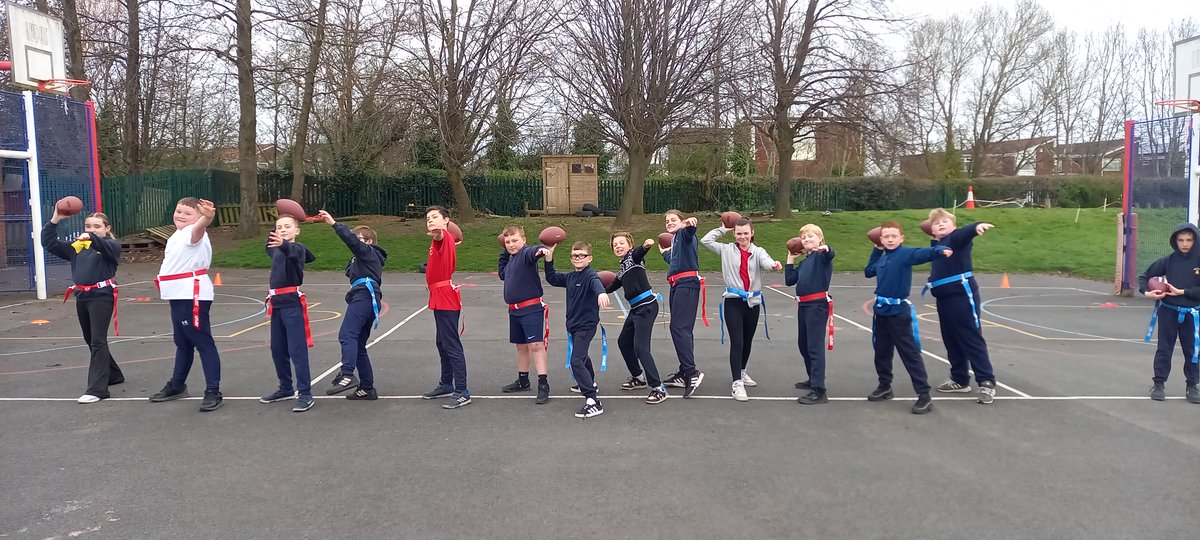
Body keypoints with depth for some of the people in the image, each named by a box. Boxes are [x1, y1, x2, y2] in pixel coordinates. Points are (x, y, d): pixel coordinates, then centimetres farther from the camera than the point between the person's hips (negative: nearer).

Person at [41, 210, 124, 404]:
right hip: (81, 297, 7)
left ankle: (97, 389, -9)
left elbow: (110, 247, -26)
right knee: (91, 341, 18)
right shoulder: (77, 246, 13)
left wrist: (92, 238, -44)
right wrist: (54, 221, -4)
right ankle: (113, 375, 36)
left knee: (98, 341, -10)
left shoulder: (111, 245, -3)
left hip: (102, 296, -7)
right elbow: (49, 243, 9)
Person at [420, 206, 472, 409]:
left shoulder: (445, 238, -13)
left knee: (451, 346, -10)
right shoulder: (438, 242, 16)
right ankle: (446, 385, 33)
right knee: (442, 344, 20)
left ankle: (462, 393, -9)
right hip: (440, 300, 11)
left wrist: (438, 231, -57)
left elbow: (442, 234, -39)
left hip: (446, 300, -11)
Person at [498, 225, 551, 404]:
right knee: (521, 346, 19)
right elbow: (501, 273, 29)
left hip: (531, 308, -9)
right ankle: (522, 381, 33)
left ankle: (543, 385, -13)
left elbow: (532, 252, -34)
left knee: (536, 345, -14)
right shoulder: (511, 260, 15)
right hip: (514, 310, 9)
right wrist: (504, 252, 21)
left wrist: (540, 250, -58)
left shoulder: (525, 253, -11)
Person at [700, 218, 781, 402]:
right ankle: (737, 383, -8)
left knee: (748, 341, 17)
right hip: (733, 302, -2)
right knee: (737, 342, -10)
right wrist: (722, 229, 4)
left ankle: (741, 372, 39)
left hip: (753, 302, 2)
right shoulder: (727, 250, 3)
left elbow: (765, 261, -20)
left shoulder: (758, 252, 2)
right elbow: (705, 241, -3)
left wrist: (774, 264, -43)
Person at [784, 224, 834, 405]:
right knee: (803, 344, 19)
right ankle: (813, 379, 37)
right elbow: (789, 280, 11)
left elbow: (830, 254, -30)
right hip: (803, 305, 9)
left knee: (815, 346, -11)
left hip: (818, 305, -9)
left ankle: (819, 391, -10)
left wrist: (826, 248, -52)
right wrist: (790, 259, 11)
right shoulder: (803, 262, 17)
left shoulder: (822, 255, -6)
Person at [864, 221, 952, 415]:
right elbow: (868, 272, 23)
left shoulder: (905, 253, -13)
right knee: (881, 352, 18)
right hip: (882, 310, 7)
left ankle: (924, 396, -1)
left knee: (910, 354, -5)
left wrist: (940, 250, -53)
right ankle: (884, 387, 34)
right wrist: (877, 250, 16)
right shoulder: (882, 258, 8)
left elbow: (922, 253, -32)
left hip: (899, 312, -7)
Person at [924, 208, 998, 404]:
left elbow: (965, 232, -33)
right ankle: (960, 380, 28)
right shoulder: (934, 245, 12)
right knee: (952, 342, 16)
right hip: (944, 299, 8)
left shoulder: (957, 237, -10)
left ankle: (987, 382, 2)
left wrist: (977, 227, -50)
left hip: (963, 296, -8)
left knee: (973, 340, -4)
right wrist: (932, 279, 8)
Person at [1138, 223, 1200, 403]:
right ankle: (1159, 384, 16)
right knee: (1164, 348, 8)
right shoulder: (1168, 260, -3)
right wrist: (1146, 292, -12)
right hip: (1168, 312, 1)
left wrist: (1182, 292, -18)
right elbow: (1144, 277, 4)